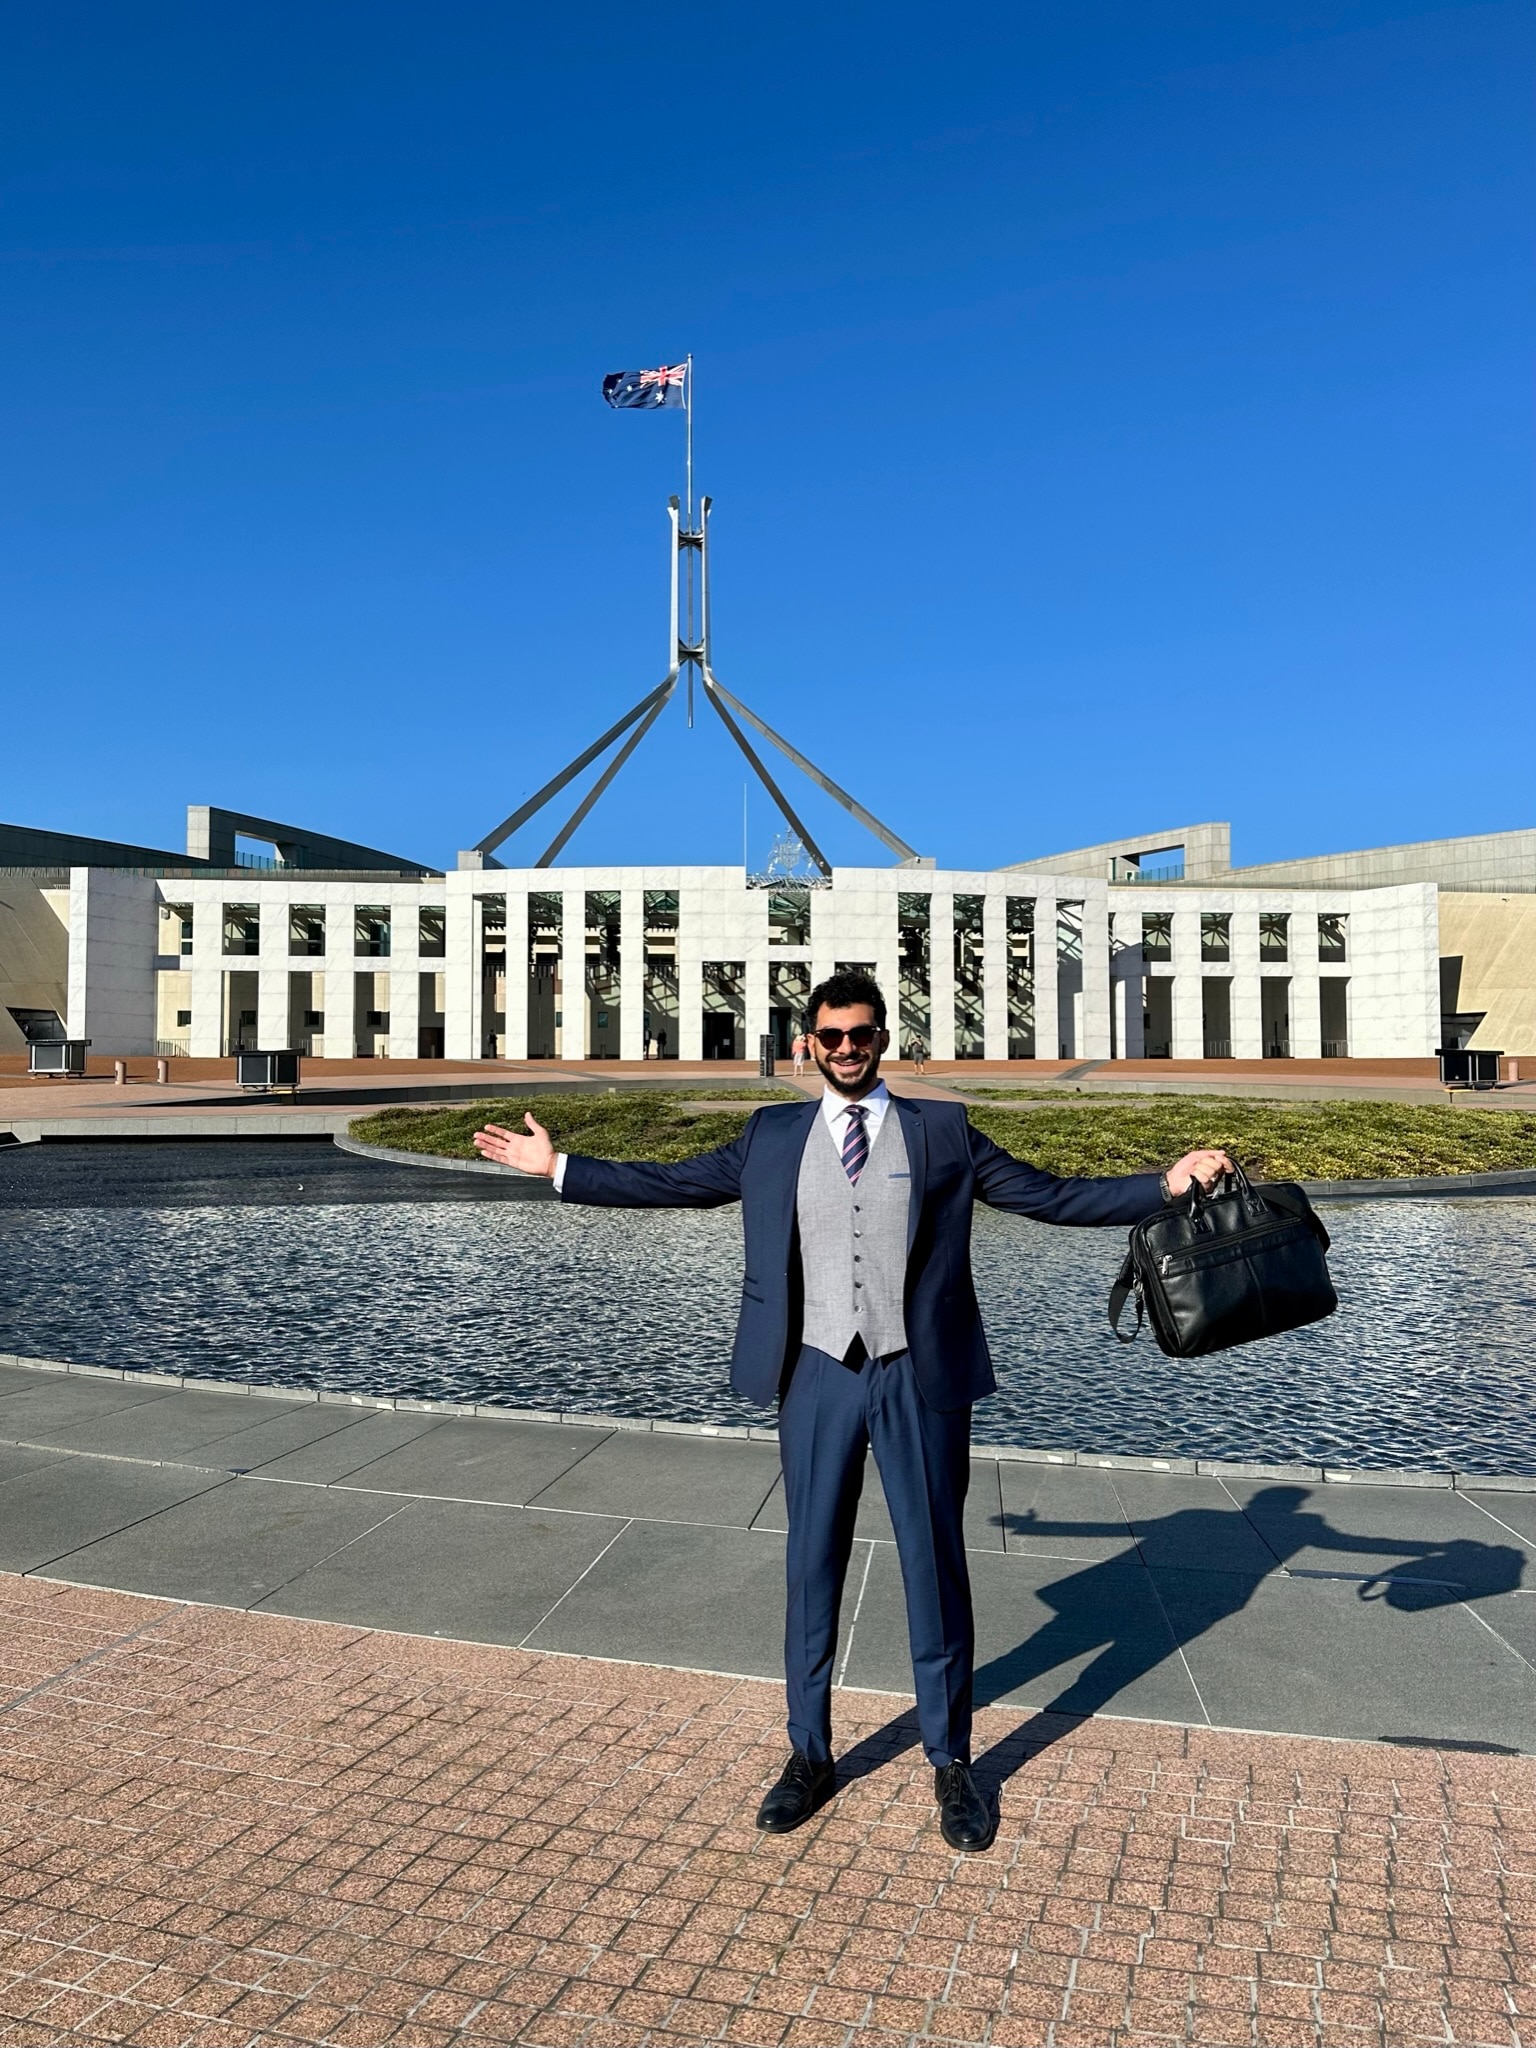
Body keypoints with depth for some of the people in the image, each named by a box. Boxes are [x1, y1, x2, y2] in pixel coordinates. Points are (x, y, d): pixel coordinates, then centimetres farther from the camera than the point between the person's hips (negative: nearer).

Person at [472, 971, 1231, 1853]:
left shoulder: (941, 1129, 1)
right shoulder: (773, 1135, 6)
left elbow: (1049, 1195, -1)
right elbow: (674, 1183, 9)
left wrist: (1168, 1184, -10)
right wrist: (558, 1167, 9)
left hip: (920, 1377, -1)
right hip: (819, 1377, 1)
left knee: (937, 1567, 9)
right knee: (813, 1568, 11)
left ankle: (952, 1763, 29)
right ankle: (810, 1756, 31)